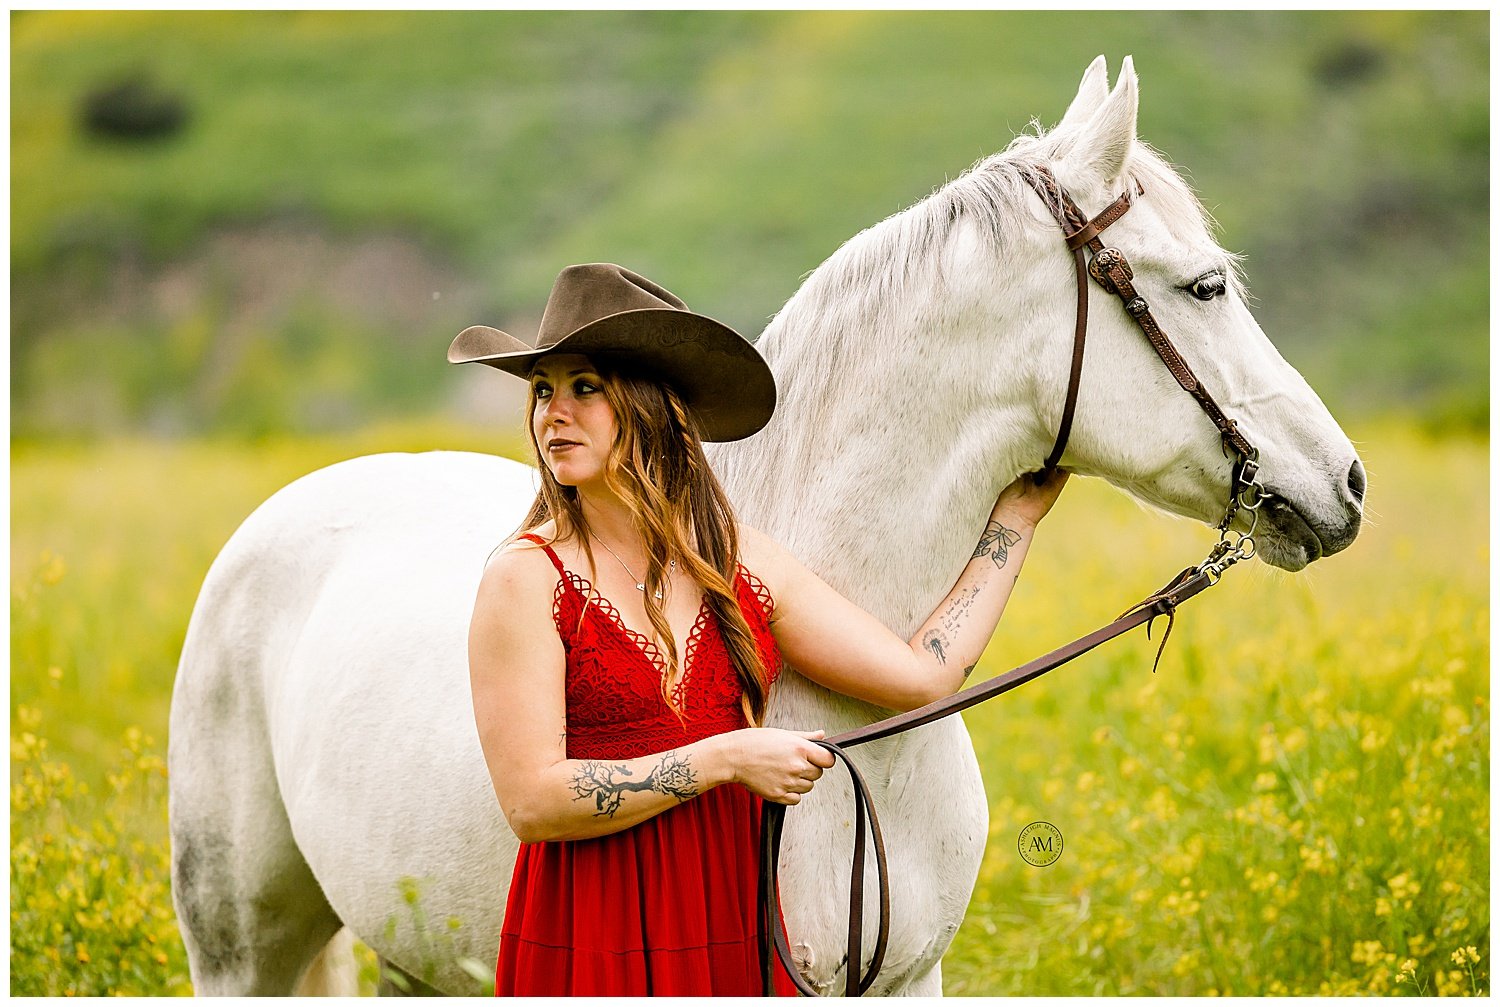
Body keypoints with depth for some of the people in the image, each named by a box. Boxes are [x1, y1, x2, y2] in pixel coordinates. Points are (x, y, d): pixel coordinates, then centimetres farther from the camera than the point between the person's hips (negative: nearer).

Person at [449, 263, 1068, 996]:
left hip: (734, 936, 4)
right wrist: (726, 759, -19)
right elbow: (531, 800, -17)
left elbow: (922, 676, 7)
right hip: (592, 948, -4)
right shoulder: (527, 578, -9)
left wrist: (1016, 517, 14)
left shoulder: (745, 564, 5)